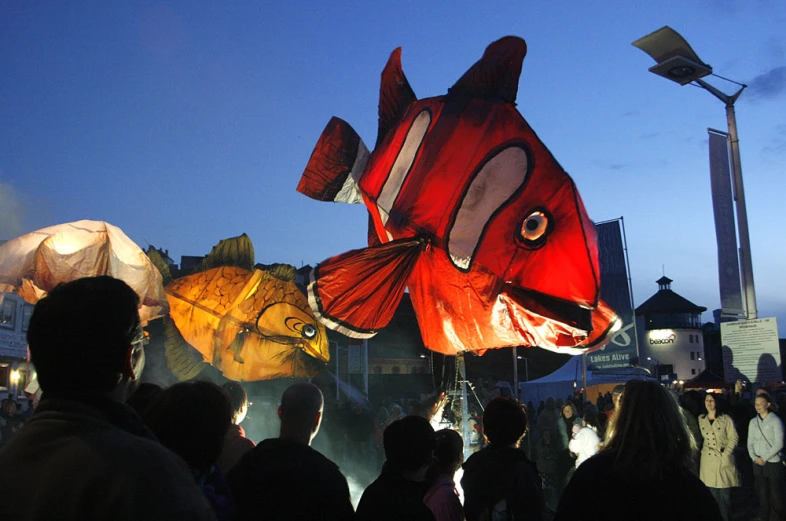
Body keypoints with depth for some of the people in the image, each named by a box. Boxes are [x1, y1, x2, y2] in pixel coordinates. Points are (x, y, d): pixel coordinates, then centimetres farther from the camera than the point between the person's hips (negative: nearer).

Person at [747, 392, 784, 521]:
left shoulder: (775, 421, -6)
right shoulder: (753, 422, 8)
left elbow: (779, 444, -9)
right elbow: (750, 443, 10)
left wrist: (765, 458, -11)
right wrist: (754, 457, -5)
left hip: (773, 463, -4)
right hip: (758, 464, 4)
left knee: (776, 495, 1)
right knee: (762, 494, 8)